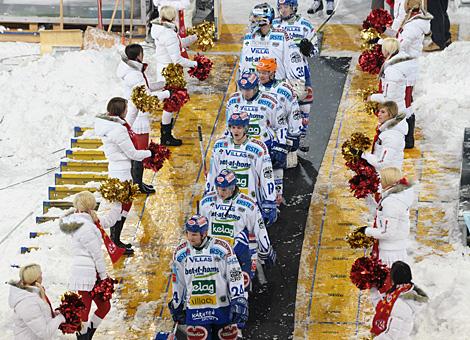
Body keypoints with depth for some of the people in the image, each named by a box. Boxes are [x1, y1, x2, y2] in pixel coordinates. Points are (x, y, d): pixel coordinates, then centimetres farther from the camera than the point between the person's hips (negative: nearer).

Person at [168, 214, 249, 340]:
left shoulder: (222, 248, -10)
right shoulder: (180, 253, 1)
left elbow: (235, 275, -6)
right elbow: (178, 282, 13)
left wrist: (239, 302, -11)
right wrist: (177, 306, 20)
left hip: (222, 309, -2)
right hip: (194, 311, 2)